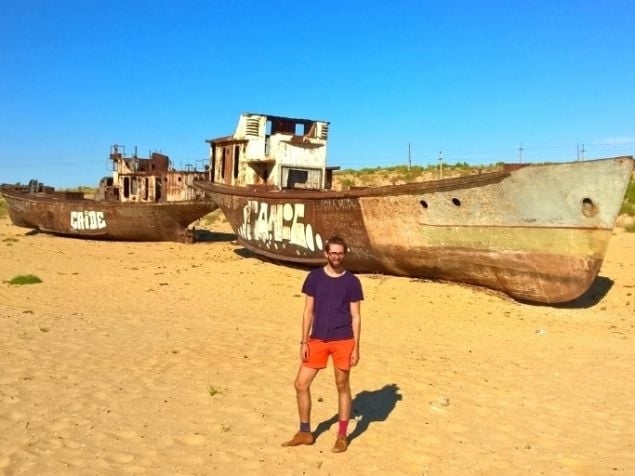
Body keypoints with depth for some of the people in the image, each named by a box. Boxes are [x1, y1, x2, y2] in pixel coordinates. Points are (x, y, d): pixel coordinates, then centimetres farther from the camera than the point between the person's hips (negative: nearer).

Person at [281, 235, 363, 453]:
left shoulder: (352, 281, -1)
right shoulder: (314, 277, 3)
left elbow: (356, 316, 0)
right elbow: (308, 311, 6)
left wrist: (356, 347, -5)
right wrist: (304, 341, 1)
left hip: (343, 341, -2)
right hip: (318, 339, 3)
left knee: (342, 386, 7)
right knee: (301, 384, 3)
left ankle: (342, 436, 21)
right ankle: (305, 432, 20)